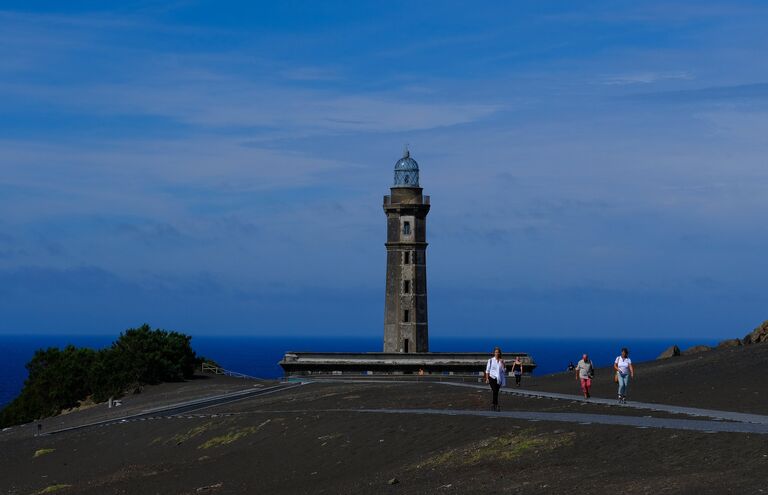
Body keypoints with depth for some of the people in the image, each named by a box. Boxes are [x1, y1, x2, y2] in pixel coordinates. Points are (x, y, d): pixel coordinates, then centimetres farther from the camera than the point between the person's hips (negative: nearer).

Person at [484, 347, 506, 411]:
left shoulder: (501, 361, 6)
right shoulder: (491, 360, -1)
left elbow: (504, 370, 1)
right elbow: (487, 370, 1)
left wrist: (502, 363, -11)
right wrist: (487, 378, -5)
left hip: (499, 379, 3)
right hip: (492, 377, -3)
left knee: (496, 392, 7)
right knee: (495, 392, -14)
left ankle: (493, 404, 22)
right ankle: (496, 405, -13)